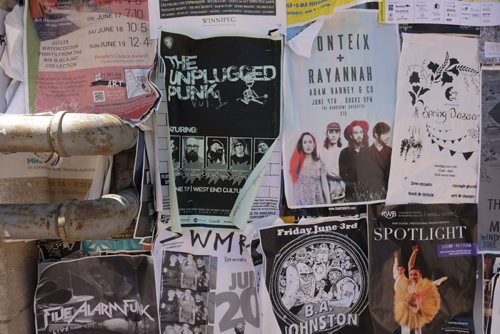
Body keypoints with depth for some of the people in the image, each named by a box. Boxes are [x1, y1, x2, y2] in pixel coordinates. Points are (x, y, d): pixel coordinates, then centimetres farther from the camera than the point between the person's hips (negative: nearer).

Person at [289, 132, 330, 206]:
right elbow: (293, 183, 2)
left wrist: (328, 203, -4)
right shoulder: (296, 162, 1)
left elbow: (324, 184, 0)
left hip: (317, 200, 0)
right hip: (301, 202, 0)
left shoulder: (319, 163, 1)